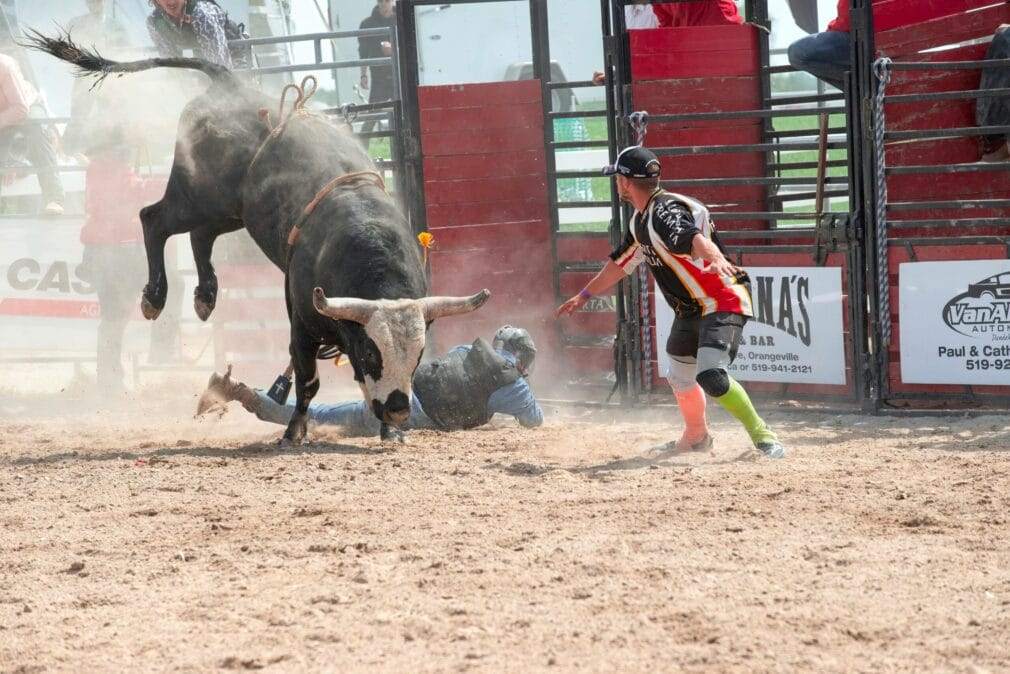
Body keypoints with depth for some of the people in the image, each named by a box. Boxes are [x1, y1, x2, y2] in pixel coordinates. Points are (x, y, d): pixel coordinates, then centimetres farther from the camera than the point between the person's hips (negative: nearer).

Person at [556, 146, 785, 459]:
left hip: (723, 302, -10)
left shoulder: (664, 212, -22)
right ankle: (696, 437, 46)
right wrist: (584, 296, 35)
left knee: (711, 377, -27)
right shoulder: (640, 221, 9)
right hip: (690, 310, 10)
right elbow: (621, 263, 25)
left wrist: (716, 259, -66)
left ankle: (762, 435, -16)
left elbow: (693, 238, -45)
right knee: (680, 378, 22)